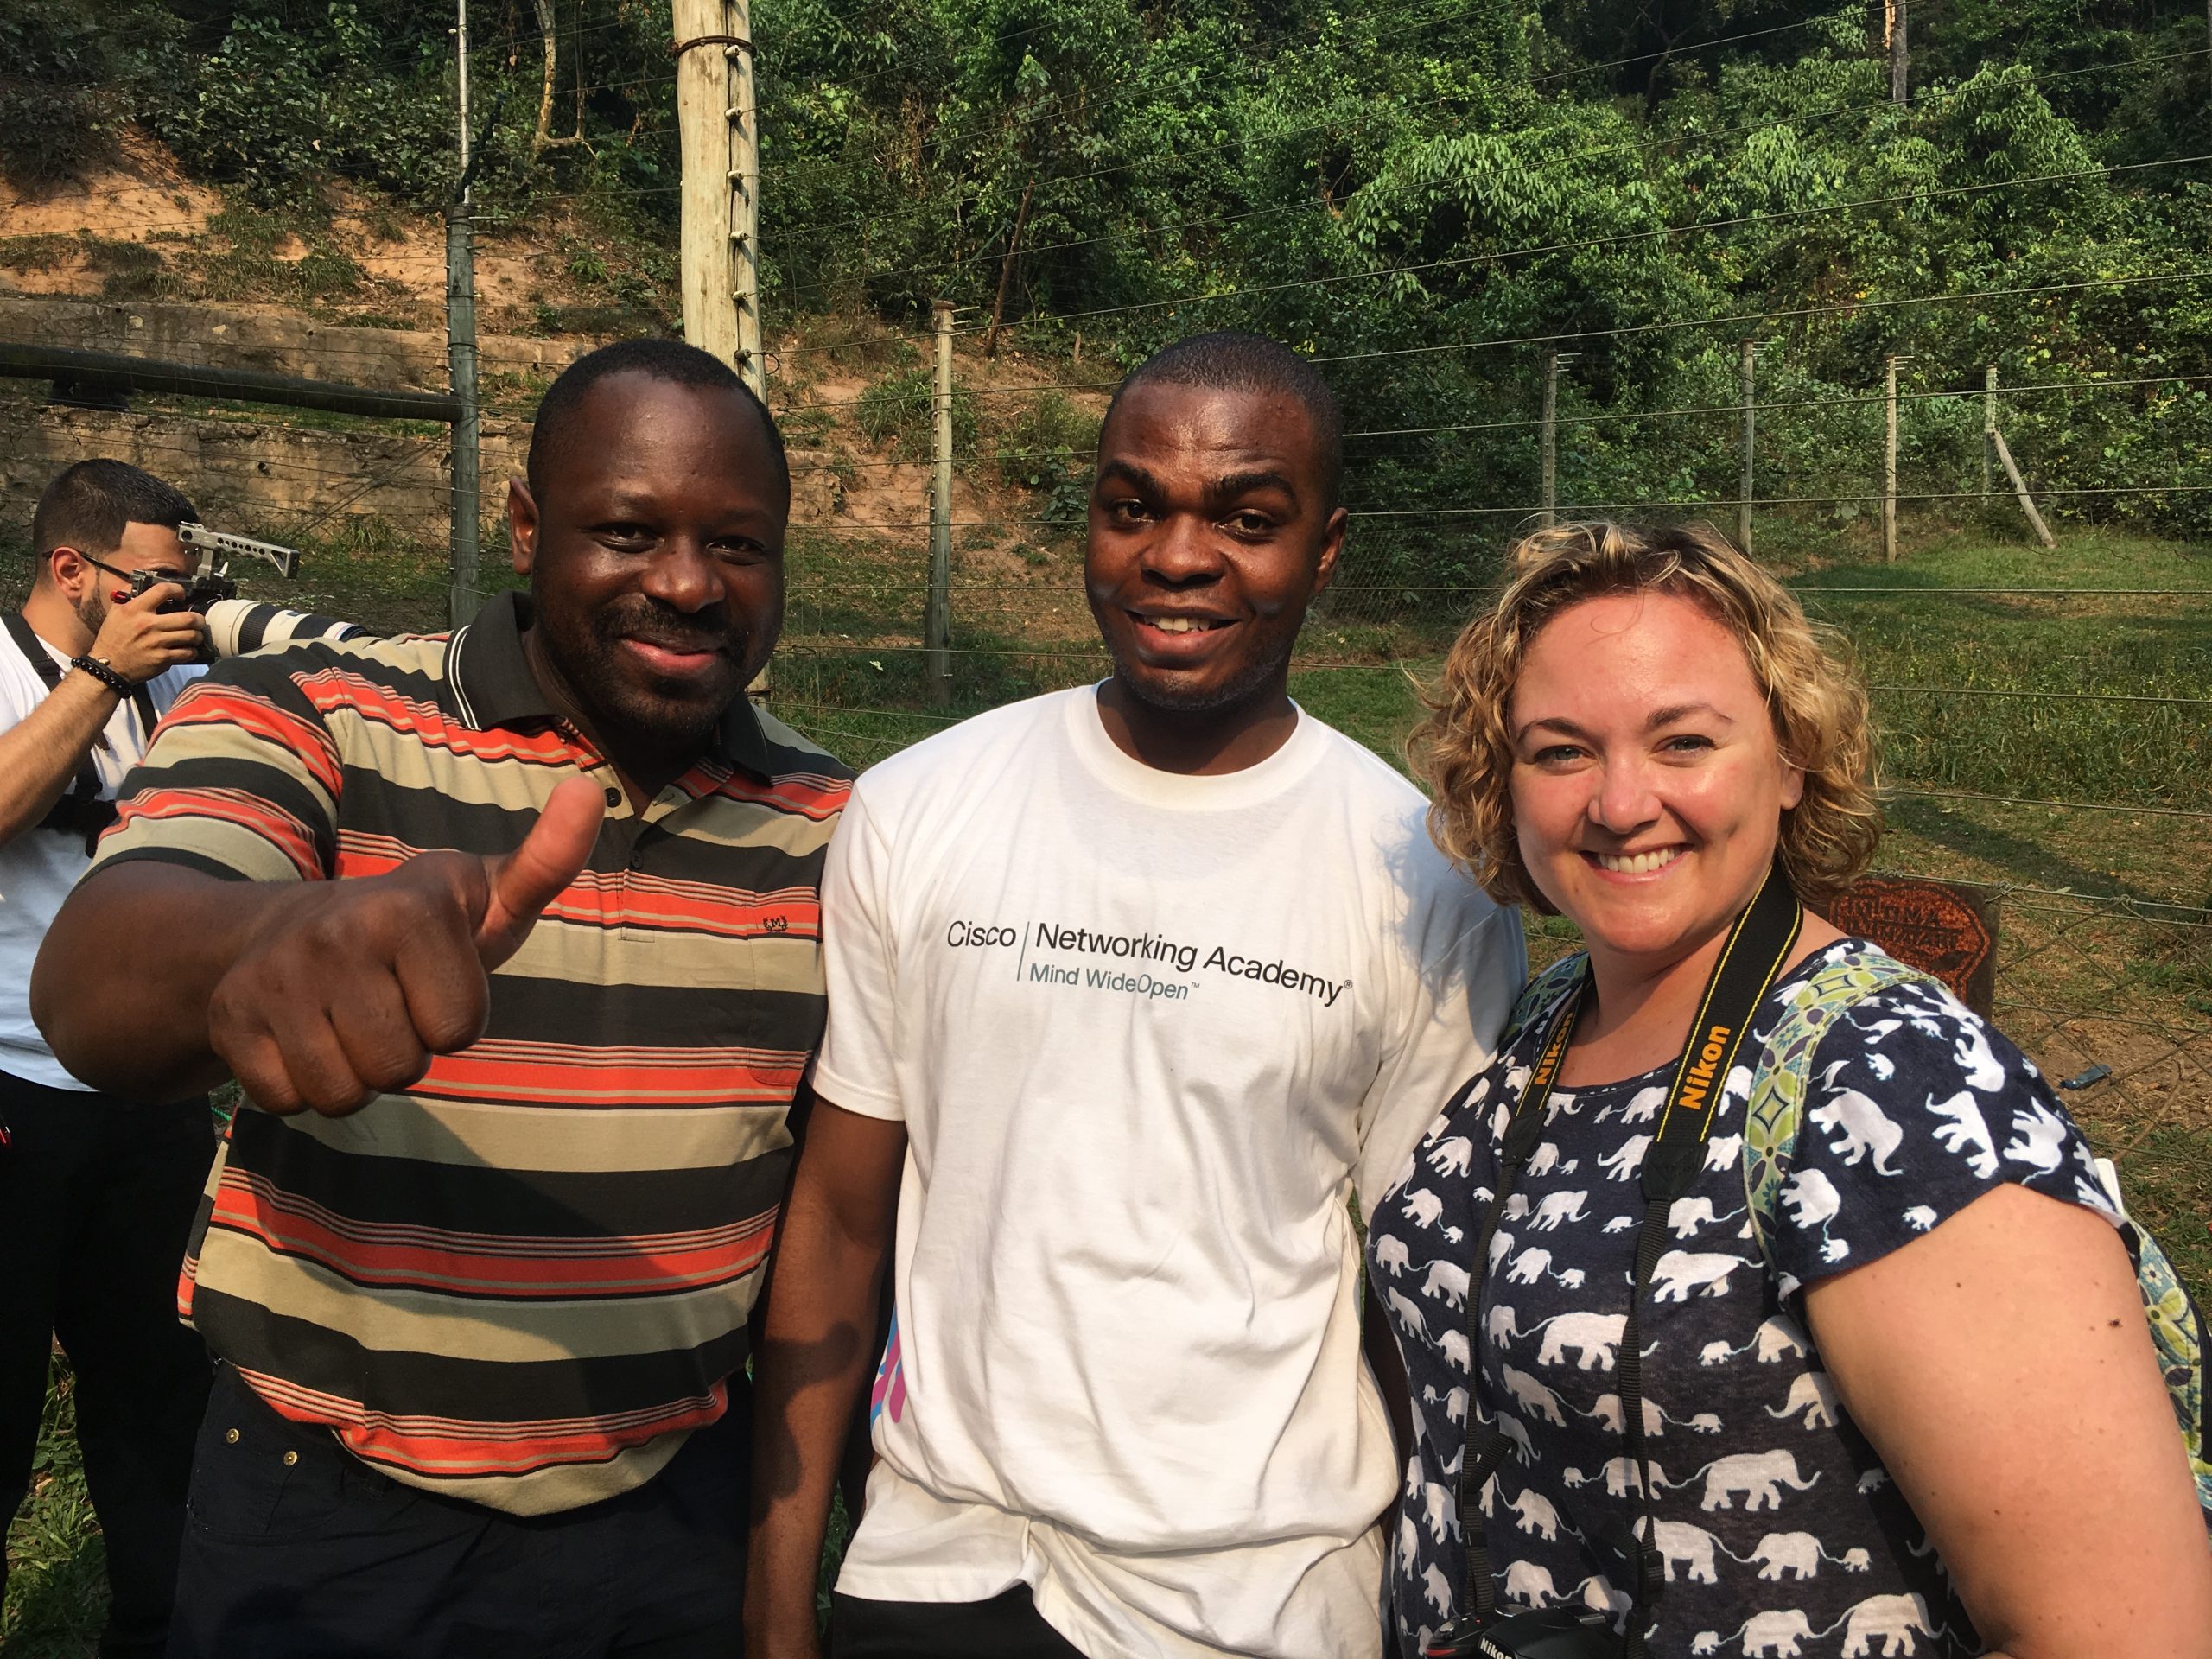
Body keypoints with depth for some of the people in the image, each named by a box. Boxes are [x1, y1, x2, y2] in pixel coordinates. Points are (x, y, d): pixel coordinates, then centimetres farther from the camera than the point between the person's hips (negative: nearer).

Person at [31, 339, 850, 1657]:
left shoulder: (826, 821, -2)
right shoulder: (307, 722, -12)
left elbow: (844, 1156, 5)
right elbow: (94, 990, -28)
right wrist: (271, 938, -51)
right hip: (331, 1516, -2)